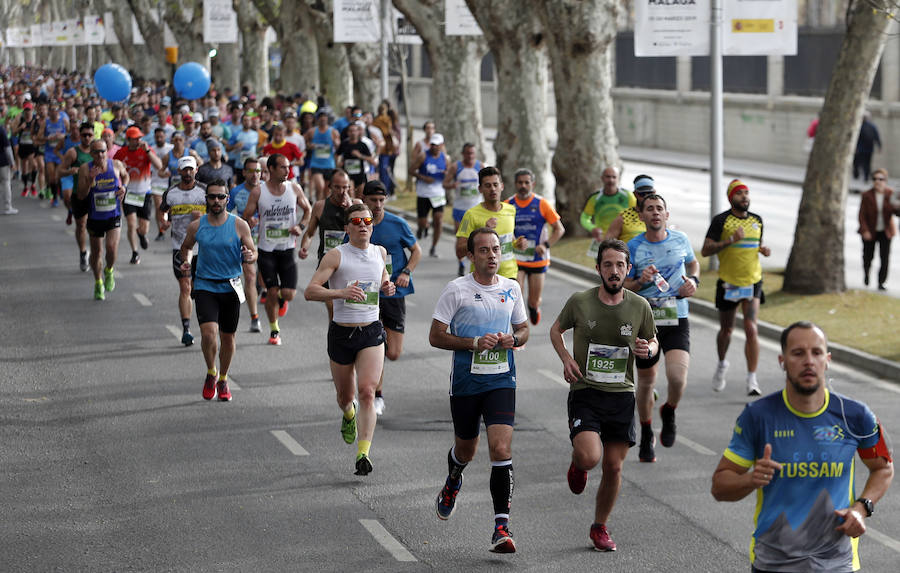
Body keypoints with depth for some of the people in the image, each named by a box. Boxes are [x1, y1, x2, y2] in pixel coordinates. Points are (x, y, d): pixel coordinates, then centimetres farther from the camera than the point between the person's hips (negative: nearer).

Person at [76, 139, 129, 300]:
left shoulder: (116, 165, -6)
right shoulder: (85, 169, -11)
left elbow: (125, 175, 18)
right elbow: (81, 196, -13)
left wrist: (123, 187, -2)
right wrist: (90, 180, -28)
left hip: (114, 216, 0)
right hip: (95, 218, 0)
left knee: (112, 248, -18)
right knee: (96, 252, 11)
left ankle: (109, 271, 15)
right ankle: (98, 283, 35)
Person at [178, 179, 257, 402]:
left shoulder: (239, 225, -3)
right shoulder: (196, 226, 0)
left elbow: (253, 252, 5)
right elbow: (186, 247, 18)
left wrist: (249, 257, -18)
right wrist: (186, 261, -2)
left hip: (231, 287, 1)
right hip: (205, 286, -1)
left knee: (228, 337, 9)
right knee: (209, 332, -19)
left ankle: (223, 380, 31)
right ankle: (211, 373, 8)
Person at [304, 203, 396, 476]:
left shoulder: (380, 252, 7)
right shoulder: (336, 255, -8)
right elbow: (310, 291, -15)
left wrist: (387, 287, 5)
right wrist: (341, 292, -31)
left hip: (372, 332, 1)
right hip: (341, 333, -1)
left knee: (367, 392, -16)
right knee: (345, 396, 13)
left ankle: (363, 454, -18)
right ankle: (349, 415, 50)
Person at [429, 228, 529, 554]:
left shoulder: (511, 289, 5)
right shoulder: (456, 289, -6)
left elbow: (523, 329, 19)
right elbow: (435, 336, -5)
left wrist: (513, 339, -5)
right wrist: (474, 342, -17)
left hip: (501, 381, 1)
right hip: (466, 381, -1)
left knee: (501, 450, -14)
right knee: (466, 450, 15)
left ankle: (501, 527, -13)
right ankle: (452, 484, 52)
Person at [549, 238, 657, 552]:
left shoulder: (640, 307, -1)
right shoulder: (579, 302, -6)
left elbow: (653, 341, 15)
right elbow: (556, 329, 12)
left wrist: (648, 350, -9)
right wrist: (566, 358, -6)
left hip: (621, 396, 2)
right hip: (585, 393, -2)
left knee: (613, 467, 4)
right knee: (590, 457, -22)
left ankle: (600, 527, 25)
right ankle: (577, 464, 17)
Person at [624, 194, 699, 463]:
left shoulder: (680, 239, 3)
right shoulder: (633, 247, -4)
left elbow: (693, 262, 24)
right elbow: (621, 287, 1)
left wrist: (693, 280, 4)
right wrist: (640, 281, -19)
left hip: (677, 320, 0)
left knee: (677, 375, -20)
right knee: (646, 380, 10)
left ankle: (669, 412, 13)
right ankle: (646, 436, 32)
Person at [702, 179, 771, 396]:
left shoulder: (757, 220, 8)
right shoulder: (721, 221, -7)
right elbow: (705, 250, -13)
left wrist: (763, 249, 1)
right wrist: (731, 240, -23)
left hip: (752, 282, 2)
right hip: (728, 282, -2)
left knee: (751, 328, -13)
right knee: (726, 330, 13)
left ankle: (752, 379, -12)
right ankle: (722, 364, 42)